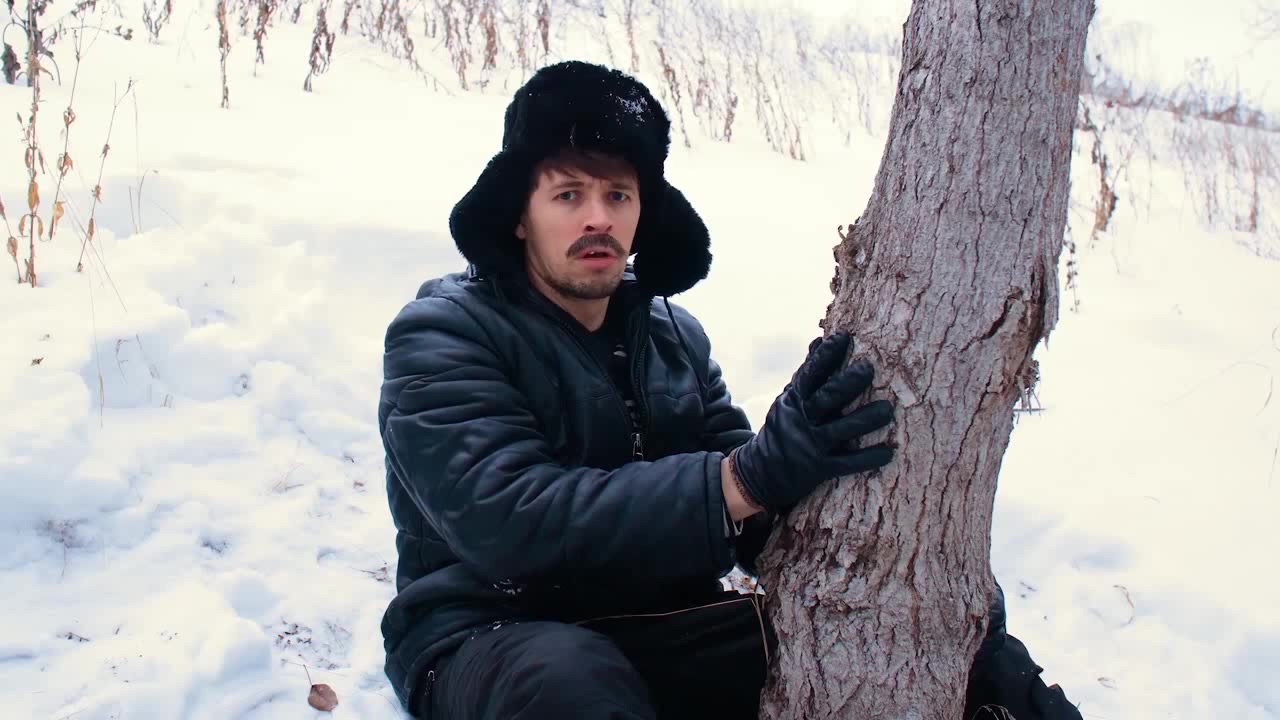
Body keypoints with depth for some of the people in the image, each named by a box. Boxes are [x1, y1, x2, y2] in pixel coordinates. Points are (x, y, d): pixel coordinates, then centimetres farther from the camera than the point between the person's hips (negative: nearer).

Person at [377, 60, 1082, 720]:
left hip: (665, 630, 4)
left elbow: (759, 524, 1)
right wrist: (751, 474, -33)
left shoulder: (675, 336, 8)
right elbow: (509, 522, -25)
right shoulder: (441, 335, -9)